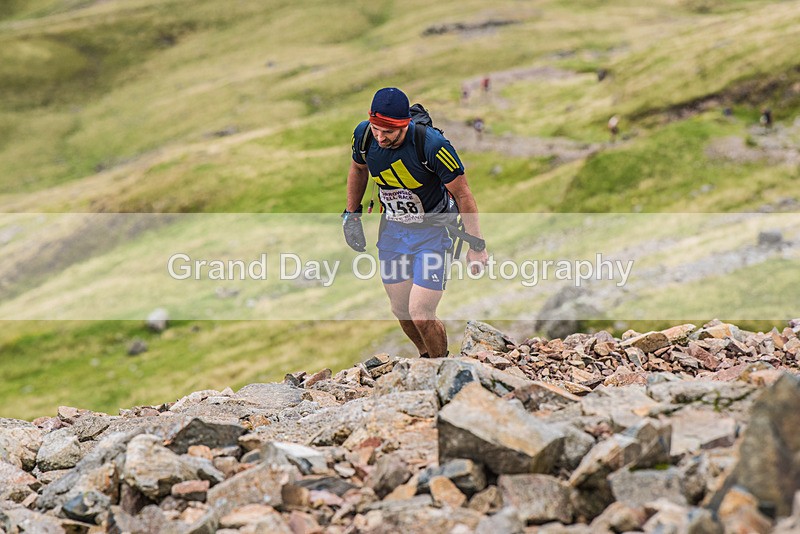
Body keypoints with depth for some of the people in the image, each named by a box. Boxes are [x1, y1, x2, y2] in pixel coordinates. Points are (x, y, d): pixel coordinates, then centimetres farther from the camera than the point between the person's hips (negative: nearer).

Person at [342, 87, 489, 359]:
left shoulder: (432, 145, -30)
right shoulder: (364, 135, -15)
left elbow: (462, 194, -17)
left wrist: (476, 245, -12)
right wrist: (351, 214, 14)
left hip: (433, 232, -5)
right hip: (392, 230, 5)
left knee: (421, 316, -11)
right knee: (401, 311, 11)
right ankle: (427, 357, 38)